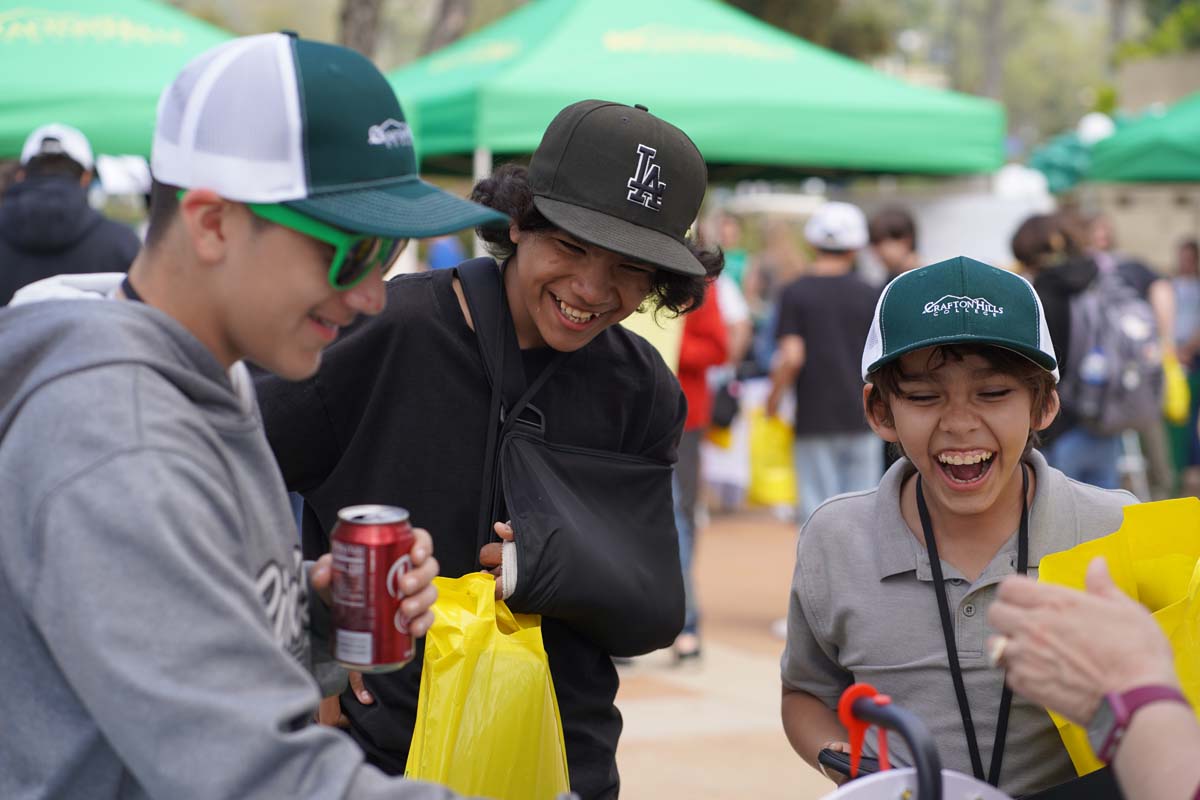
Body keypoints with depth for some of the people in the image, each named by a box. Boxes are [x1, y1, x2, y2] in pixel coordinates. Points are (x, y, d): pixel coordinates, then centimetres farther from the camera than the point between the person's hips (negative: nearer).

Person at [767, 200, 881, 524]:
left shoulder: (795, 293, -4)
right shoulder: (870, 295, 2)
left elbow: (792, 357, -12)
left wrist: (774, 395, 3)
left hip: (814, 419, -2)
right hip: (861, 417, 2)